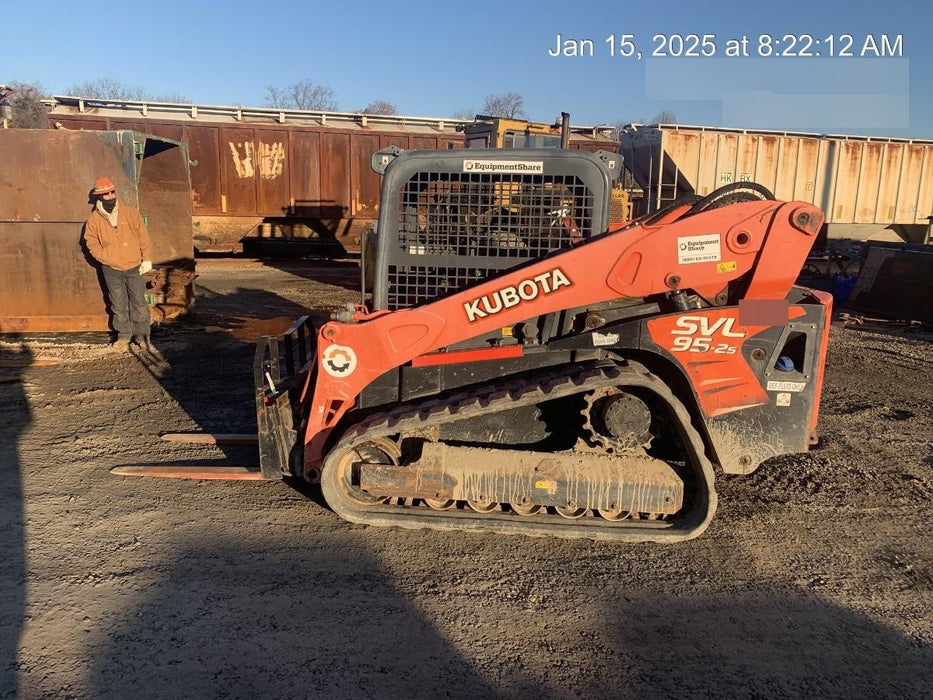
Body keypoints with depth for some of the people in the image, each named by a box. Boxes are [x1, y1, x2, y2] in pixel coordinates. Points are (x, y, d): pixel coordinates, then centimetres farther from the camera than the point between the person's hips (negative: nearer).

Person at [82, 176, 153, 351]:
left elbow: (143, 236, 1)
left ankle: (141, 336, 12)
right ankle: (124, 336, 20)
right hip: (111, 270, 1)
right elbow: (91, 242, 8)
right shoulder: (94, 219, 1)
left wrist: (147, 259, -3)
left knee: (139, 303, 3)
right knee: (119, 305, 8)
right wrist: (105, 257, -6)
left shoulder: (130, 212, 0)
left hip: (135, 267, -1)